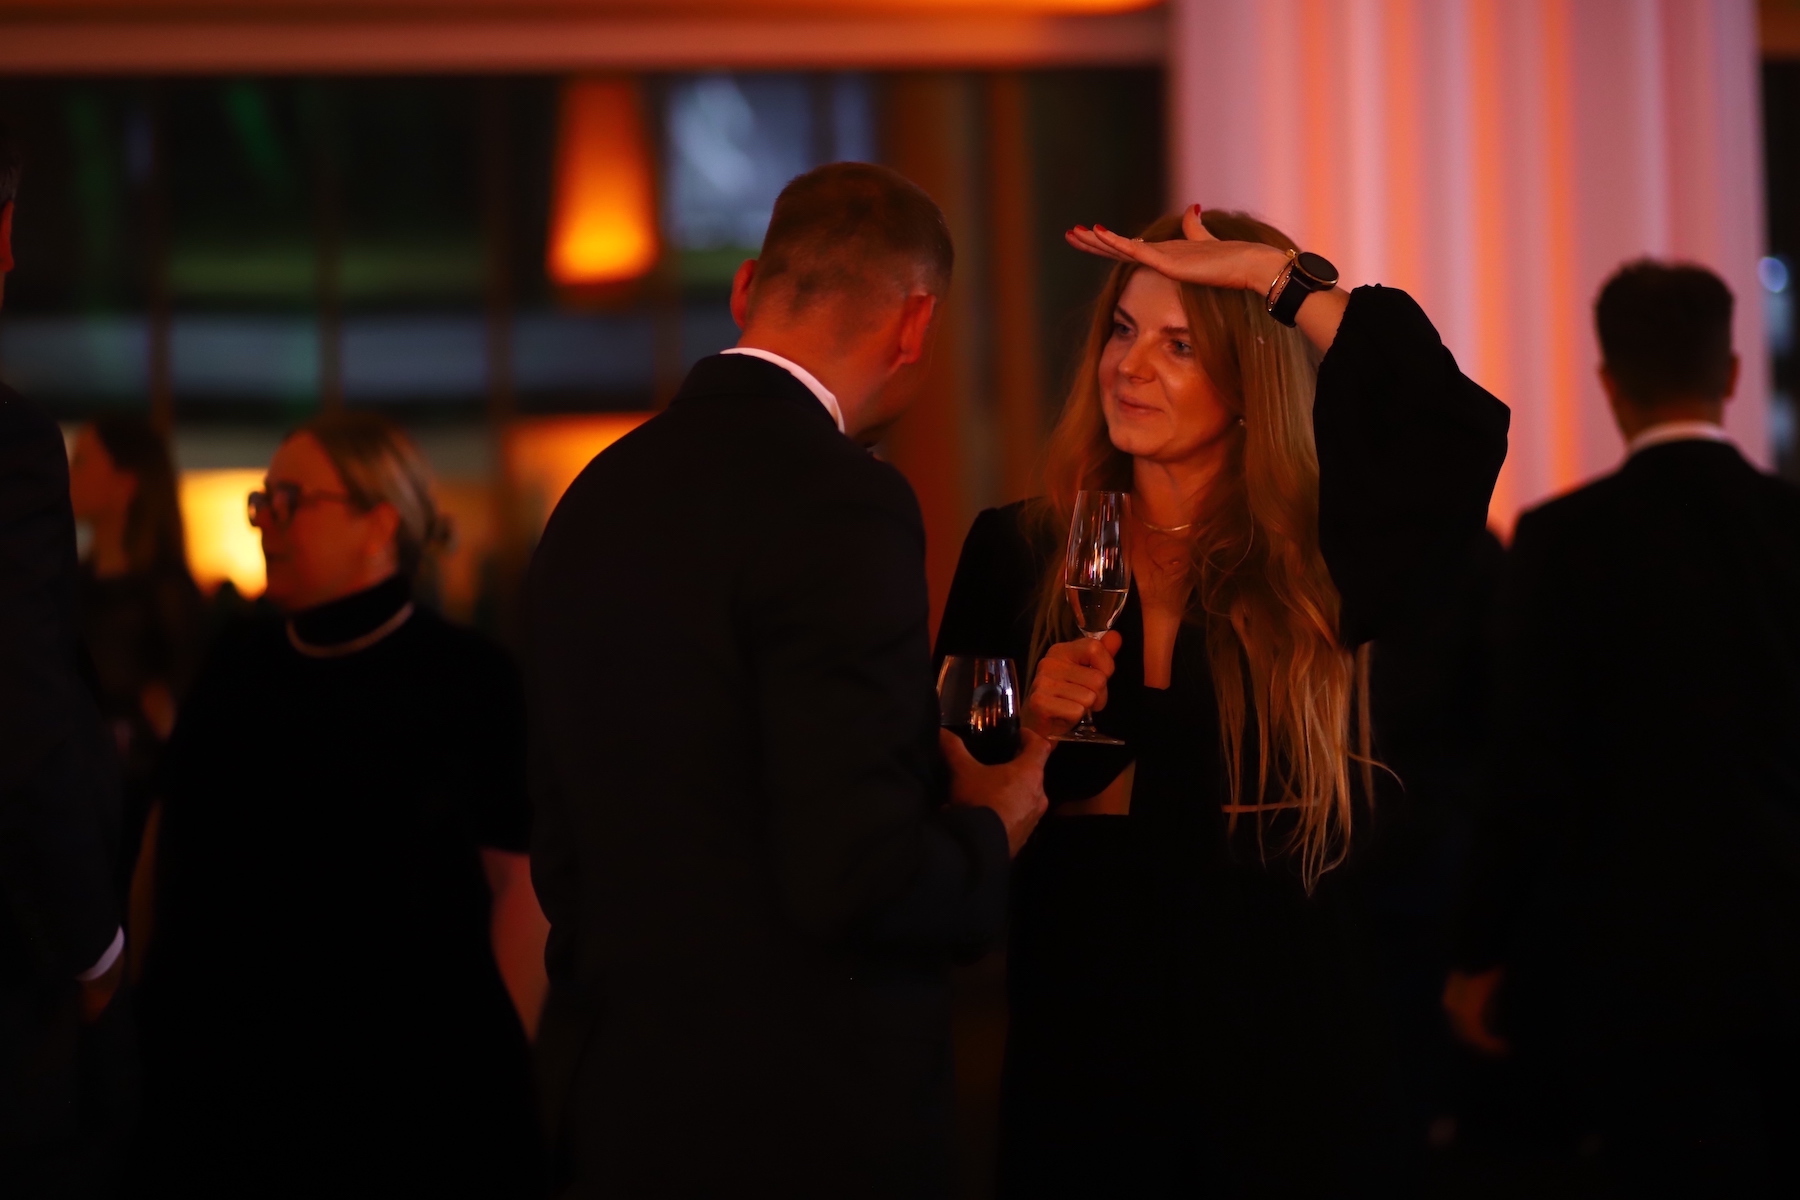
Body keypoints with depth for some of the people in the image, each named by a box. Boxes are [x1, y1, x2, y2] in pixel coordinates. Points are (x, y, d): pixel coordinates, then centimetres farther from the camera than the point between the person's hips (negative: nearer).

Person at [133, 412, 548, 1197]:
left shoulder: (468, 681, -3)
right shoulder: (235, 663, 10)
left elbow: (520, 881, -7)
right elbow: (167, 845, 15)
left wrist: (505, 1070, -11)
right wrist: (135, 1007, 10)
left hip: (406, 1081, -4)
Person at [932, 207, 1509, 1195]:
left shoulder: (1312, 562, -2)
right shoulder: (1015, 551, 3)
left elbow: (1458, 430, -20)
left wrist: (1282, 277, -15)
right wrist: (1030, 724, -17)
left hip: (1285, 1050, -1)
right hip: (1079, 1049, 1)